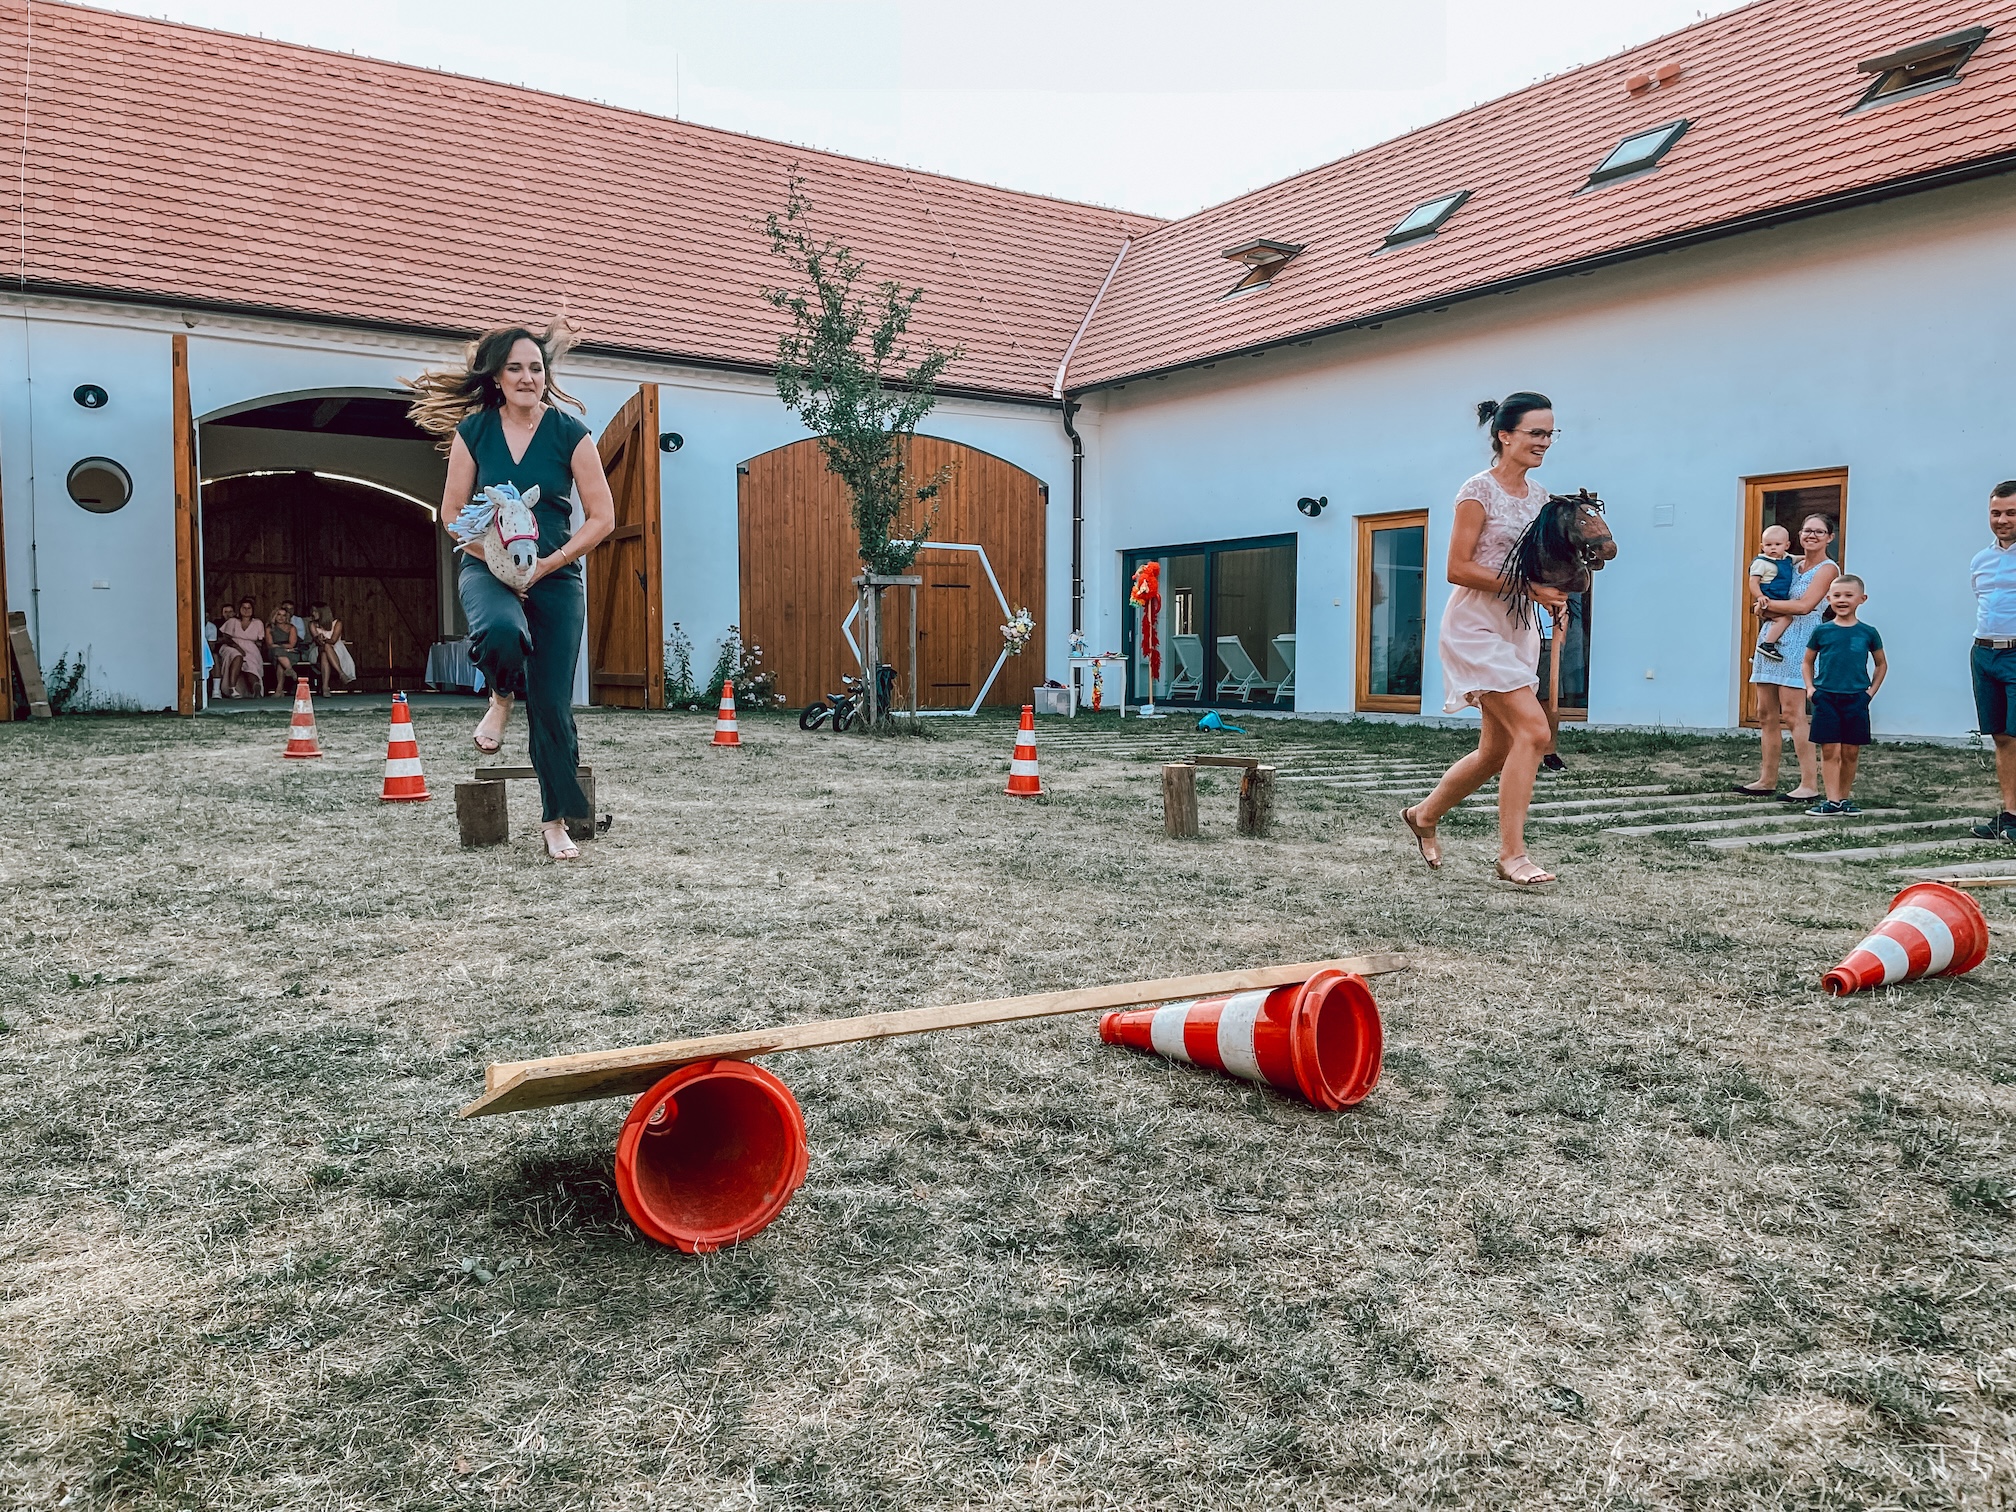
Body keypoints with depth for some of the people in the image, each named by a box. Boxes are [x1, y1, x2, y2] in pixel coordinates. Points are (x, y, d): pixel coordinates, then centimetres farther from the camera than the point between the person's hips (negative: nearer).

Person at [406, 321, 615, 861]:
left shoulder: (570, 433, -4)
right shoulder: (474, 431, 1)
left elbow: (601, 517, -3)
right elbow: (453, 511, 6)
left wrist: (547, 564, -13)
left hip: (556, 575, 0)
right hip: (487, 567, 0)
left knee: (553, 704, -1)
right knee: (502, 631, -36)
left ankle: (556, 821, 12)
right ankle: (502, 696, 0)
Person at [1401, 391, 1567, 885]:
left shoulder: (1539, 496, 13)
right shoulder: (1479, 490, -9)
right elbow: (1458, 568, -14)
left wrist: (1555, 597, 0)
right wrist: (1526, 586, -20)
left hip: (1518, 630, 8)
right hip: (1477, 626, -8)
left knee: (1497, 751, 11)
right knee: (1533, 730, -19)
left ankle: (1424, 815, 32)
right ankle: (1511, 854, -11)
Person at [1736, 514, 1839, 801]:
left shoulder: (1827, 569, -4)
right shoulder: (1793, 563, 18)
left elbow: (1804, 605, -16)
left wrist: (1767, 604, -6)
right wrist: (1768, 609, -5)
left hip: (1798, 644, -8)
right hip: (1772, 638, 8)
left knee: (1792, 714, -12)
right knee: (1766, 713, 7)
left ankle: (1810, 784, -10)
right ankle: (1767, 780, 13)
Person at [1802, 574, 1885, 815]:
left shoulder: (1868, 633, 3)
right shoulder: (1821, 631, 2)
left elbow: (1881, 664, 15)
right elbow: (1807, 662, 12)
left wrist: (1871, 690, 5)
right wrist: (1810, 687, 0)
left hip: (1856, 699, 1)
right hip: (1826, 698, -1)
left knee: (1851, 752, 7)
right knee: (1830, 750, -3)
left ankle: (1845, 797, 18)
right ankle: (1832, 800, -3)